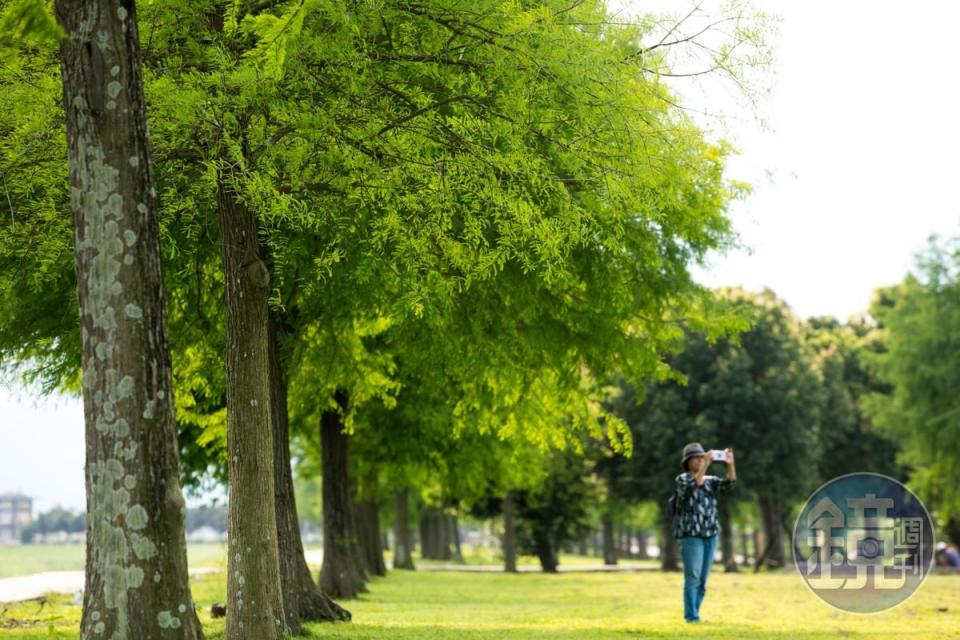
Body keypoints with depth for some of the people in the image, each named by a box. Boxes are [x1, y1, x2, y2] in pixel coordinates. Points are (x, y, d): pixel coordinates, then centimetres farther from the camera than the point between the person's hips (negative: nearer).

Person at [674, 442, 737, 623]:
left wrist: (730, 464, -20)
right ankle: (691, 617, -9)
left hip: (711, 534, 6)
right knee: (693, 578, -10)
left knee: (703, 579, 7)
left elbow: (729, 483, -4)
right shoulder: (682, 479, 0)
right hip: (691, 535, -6)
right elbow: (695, 484, -22)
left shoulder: (711, 481, 14)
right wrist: (706, 465, -31)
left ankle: (694, 614, 14)